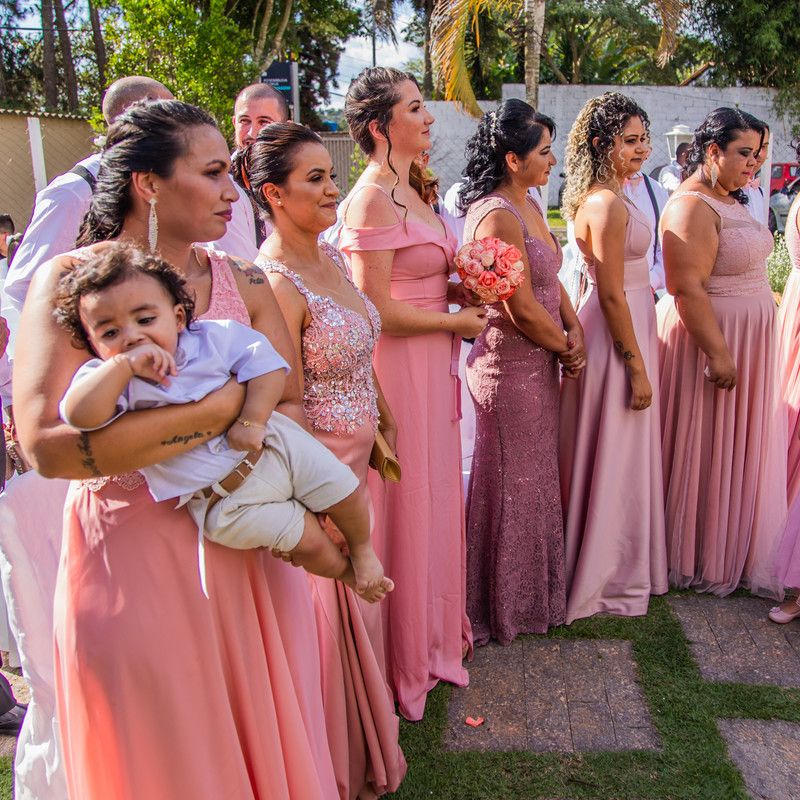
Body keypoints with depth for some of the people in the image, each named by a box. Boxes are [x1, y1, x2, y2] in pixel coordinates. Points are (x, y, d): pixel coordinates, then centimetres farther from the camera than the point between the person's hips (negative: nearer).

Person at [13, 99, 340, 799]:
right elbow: (46, 445, -22)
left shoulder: (242, 282, 4)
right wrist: (220, 409, -21)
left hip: (248, 553, 4)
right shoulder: (70, 280, -9)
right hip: (131, 559, -3)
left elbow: (290, 403, 1)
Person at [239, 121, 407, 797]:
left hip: (355, 462, 8)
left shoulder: (332, 259, 5)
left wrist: (380, 427, 13)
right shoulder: (274, 284, -22)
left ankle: (365, 730, 48)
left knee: (358, 600, 23)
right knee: (329, 615, 10)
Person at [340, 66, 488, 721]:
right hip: (399, 367, -9)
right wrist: (459, 321, -10)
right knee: (407, 505, 4)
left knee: (434, 496, 18)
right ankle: (408, 657, 25)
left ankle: (434, 630, 38)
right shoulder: (372, 200, -16)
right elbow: (377, 310, -20)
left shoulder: (410, 194, 12)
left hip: (433, 366, 9)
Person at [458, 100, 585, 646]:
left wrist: (574, 330, -2)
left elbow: (551, 279, 13)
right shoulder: (496, 216, -21)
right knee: (513, 484, 6)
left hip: (541, 361, 10)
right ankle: (509, 605, 26)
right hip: (511, 365, -10)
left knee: (539, 475, 20)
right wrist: (565, 350, -6)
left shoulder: (528, 206, 10)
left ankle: (539, 588, 40)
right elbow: (523, 309, -21)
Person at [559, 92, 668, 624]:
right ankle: (610, 576, 19)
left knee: (612, 454, 19)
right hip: (618, 335, -10)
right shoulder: (608, 204, -20)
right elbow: (613, 295, -22)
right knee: (616, 456, 2)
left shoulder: (600, 197, 11)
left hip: (628, 325, 10)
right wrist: (637, 367, -19)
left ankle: (604, 561, 36)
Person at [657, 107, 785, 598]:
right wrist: (718, 354, -26)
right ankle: (694, 561, 18)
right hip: (710, 339, -10)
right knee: (705, 451, 2)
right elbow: (687, 288, -25)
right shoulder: (693, 207, -18)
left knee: (739, 448, 17)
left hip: (746, 339, 10)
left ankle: (732, 549, 32)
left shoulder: (731, 200, 13)